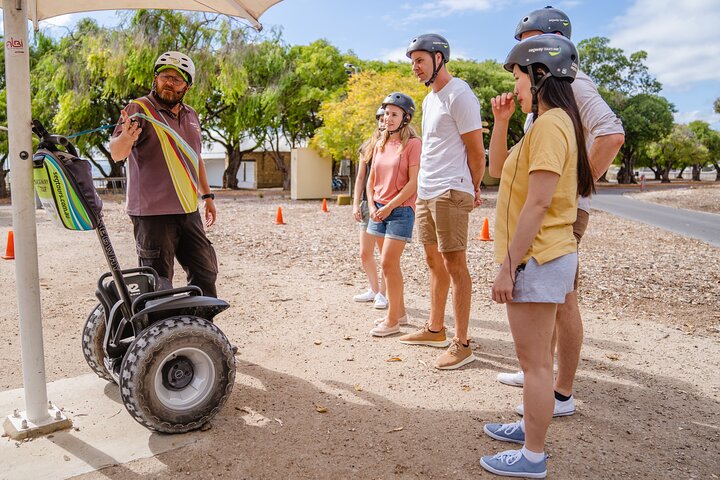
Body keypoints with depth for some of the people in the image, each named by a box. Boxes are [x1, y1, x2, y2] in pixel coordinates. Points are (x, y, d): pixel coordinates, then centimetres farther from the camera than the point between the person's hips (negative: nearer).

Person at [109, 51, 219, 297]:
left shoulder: (191, 116, 15)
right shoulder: (139, 109, -7)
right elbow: (116, 153, -21)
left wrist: (207, 195, 24)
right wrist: (125, 137, -43)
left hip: (188, 211, 7)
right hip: (153, 212, -7)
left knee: (205, 273, 14)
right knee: (158, 283, -3)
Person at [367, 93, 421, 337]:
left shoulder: (413, 144, -8)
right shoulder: (381, 144, 13)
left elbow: (413, 183, -14)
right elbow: (371, 180, 15)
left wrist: (389, 207, -15)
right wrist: (372, 206, 1)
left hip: (400, 210, -7)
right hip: (379, 210, 7)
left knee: (388, 263, -9)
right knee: (390, 264, 11)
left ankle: (392, 320, 2)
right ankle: (400, 312, 23)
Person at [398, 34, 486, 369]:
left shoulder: (459, 95, -11)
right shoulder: (429, 99, 19)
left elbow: (476, 150, -11)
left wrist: (473, 190, -2)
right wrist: (422, 188, 18)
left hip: (450, 193, -10)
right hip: (426, 192, 10)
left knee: (454, 264, -7)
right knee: (434, 261, 15)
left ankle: (462, 344, -1)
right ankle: (435, 329, 27)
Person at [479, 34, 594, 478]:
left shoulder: (550, 124, -17)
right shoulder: (555, 123, 15)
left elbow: (538, 204, -23)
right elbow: (498, 167, 22)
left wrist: (508, 265, -20)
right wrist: (501, 120, 9)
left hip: (537, 259, -10)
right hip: (546, 257, 10)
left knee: (535, 360, 0)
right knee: (537, 357, 20)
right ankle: (531, 427, 36)